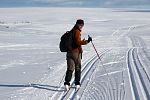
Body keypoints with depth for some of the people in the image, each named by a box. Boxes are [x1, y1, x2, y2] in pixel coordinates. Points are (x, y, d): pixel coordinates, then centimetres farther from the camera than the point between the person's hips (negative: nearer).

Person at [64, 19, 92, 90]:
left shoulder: (71, 31, 15)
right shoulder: (77, 32, -11)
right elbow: (78, 42, -23)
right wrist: (86, 41, -25)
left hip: (69, 52, 7)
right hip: (76, 52, -7)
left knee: (70, 68, 3)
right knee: (78, 68, 9)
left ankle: (67, 82, -12)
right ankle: (77, 83, 15)